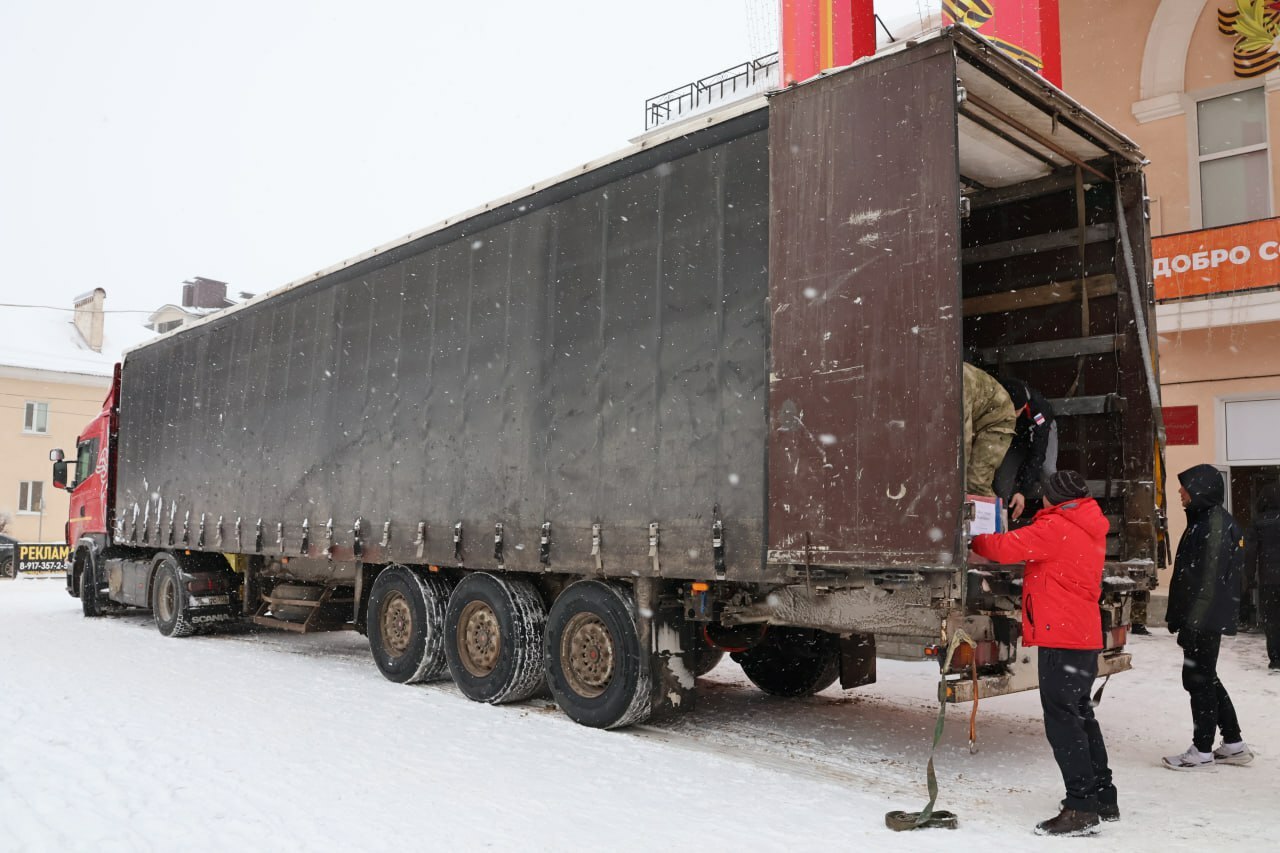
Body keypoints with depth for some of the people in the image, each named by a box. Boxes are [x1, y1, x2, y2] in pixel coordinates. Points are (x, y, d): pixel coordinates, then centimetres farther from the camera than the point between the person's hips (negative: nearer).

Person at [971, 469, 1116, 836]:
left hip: (1061, 638, -10)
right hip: (1086, 636, 10)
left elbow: (1007, 547, -15)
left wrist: (973, 541, 1)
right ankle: (1104, 798, 26)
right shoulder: (1091, 529, 16)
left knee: (1062, 719, -7)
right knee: (1080, 714, 18)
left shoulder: (1056, 527, -13)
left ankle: (1081, 808, -6)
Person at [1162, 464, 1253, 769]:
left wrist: (1194, 619, -22)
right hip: (1201, 618, 10)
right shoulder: (1203, 519, 14)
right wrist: (1180, 616, 20)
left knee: (1198, 679, -1)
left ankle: (1202, 751, 9)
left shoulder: (1216, 523, -17)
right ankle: (1233, 744, 25)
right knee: (1205, 678, 16)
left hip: (1205, 619, -10)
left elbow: (1211, 578, -22)